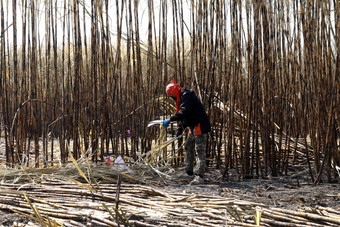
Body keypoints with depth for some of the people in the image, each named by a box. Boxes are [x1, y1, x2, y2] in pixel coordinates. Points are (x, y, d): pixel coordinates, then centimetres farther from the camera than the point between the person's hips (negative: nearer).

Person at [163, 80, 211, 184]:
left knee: (200, 151, -14)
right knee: (188, 148, 20)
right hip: (193, 127, 11)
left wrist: (170, 119, -31)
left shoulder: (187, 96, -15)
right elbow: (184, 116, 27)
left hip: (200, 126, -11)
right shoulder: (182, 97, 19)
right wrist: (180, 129, 23)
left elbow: (184, 112, -29)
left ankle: (199, 176, -21)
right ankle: (189, 172, 30)